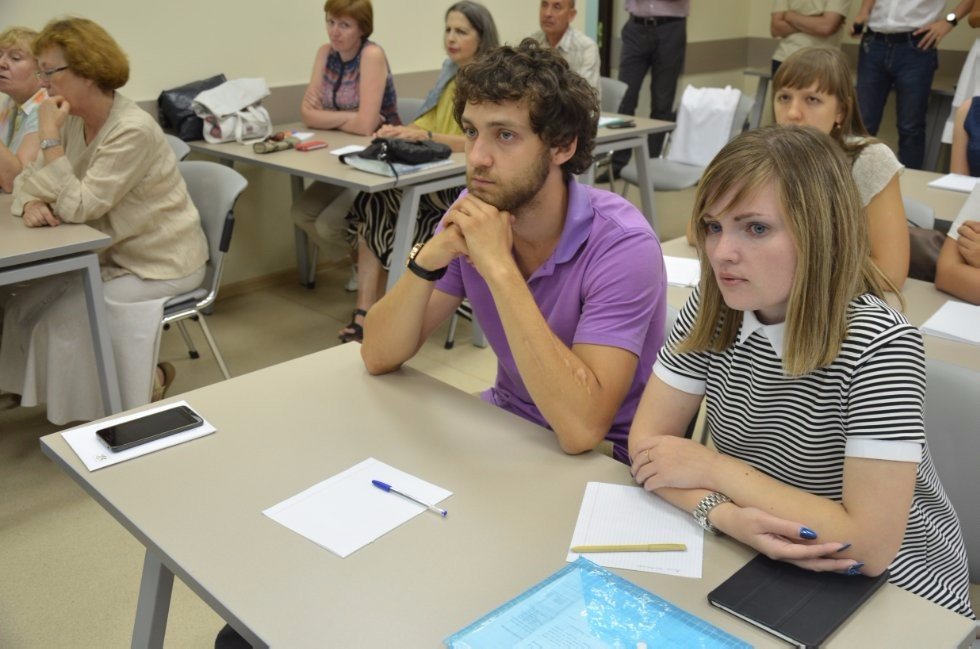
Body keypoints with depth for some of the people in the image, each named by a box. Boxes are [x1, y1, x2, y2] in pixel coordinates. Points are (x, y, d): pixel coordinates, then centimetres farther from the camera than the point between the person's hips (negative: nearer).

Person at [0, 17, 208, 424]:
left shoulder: (133, 130, -26)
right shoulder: (73, 121, 1)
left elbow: (78, 208, -29)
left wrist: (49, 137, -26)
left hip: (160, 263, -8)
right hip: (110, 256, 9)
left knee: (67, 320, -15)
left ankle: (147, 383, 8)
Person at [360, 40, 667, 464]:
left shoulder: (622, 244, -23)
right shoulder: (476, 213, -8)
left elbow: (581, 429, -33)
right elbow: (378, 357, -8)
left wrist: (499, 267, -33)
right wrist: (427, 260, -25)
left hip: (600, 457, -4)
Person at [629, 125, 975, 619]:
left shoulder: (879, 345, -24)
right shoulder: (714, 306, -10)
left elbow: (870, 544, -27)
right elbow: (647, 440, -8)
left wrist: (713, 468, -21)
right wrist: (723, 514, -25)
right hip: (761, 567, 5)